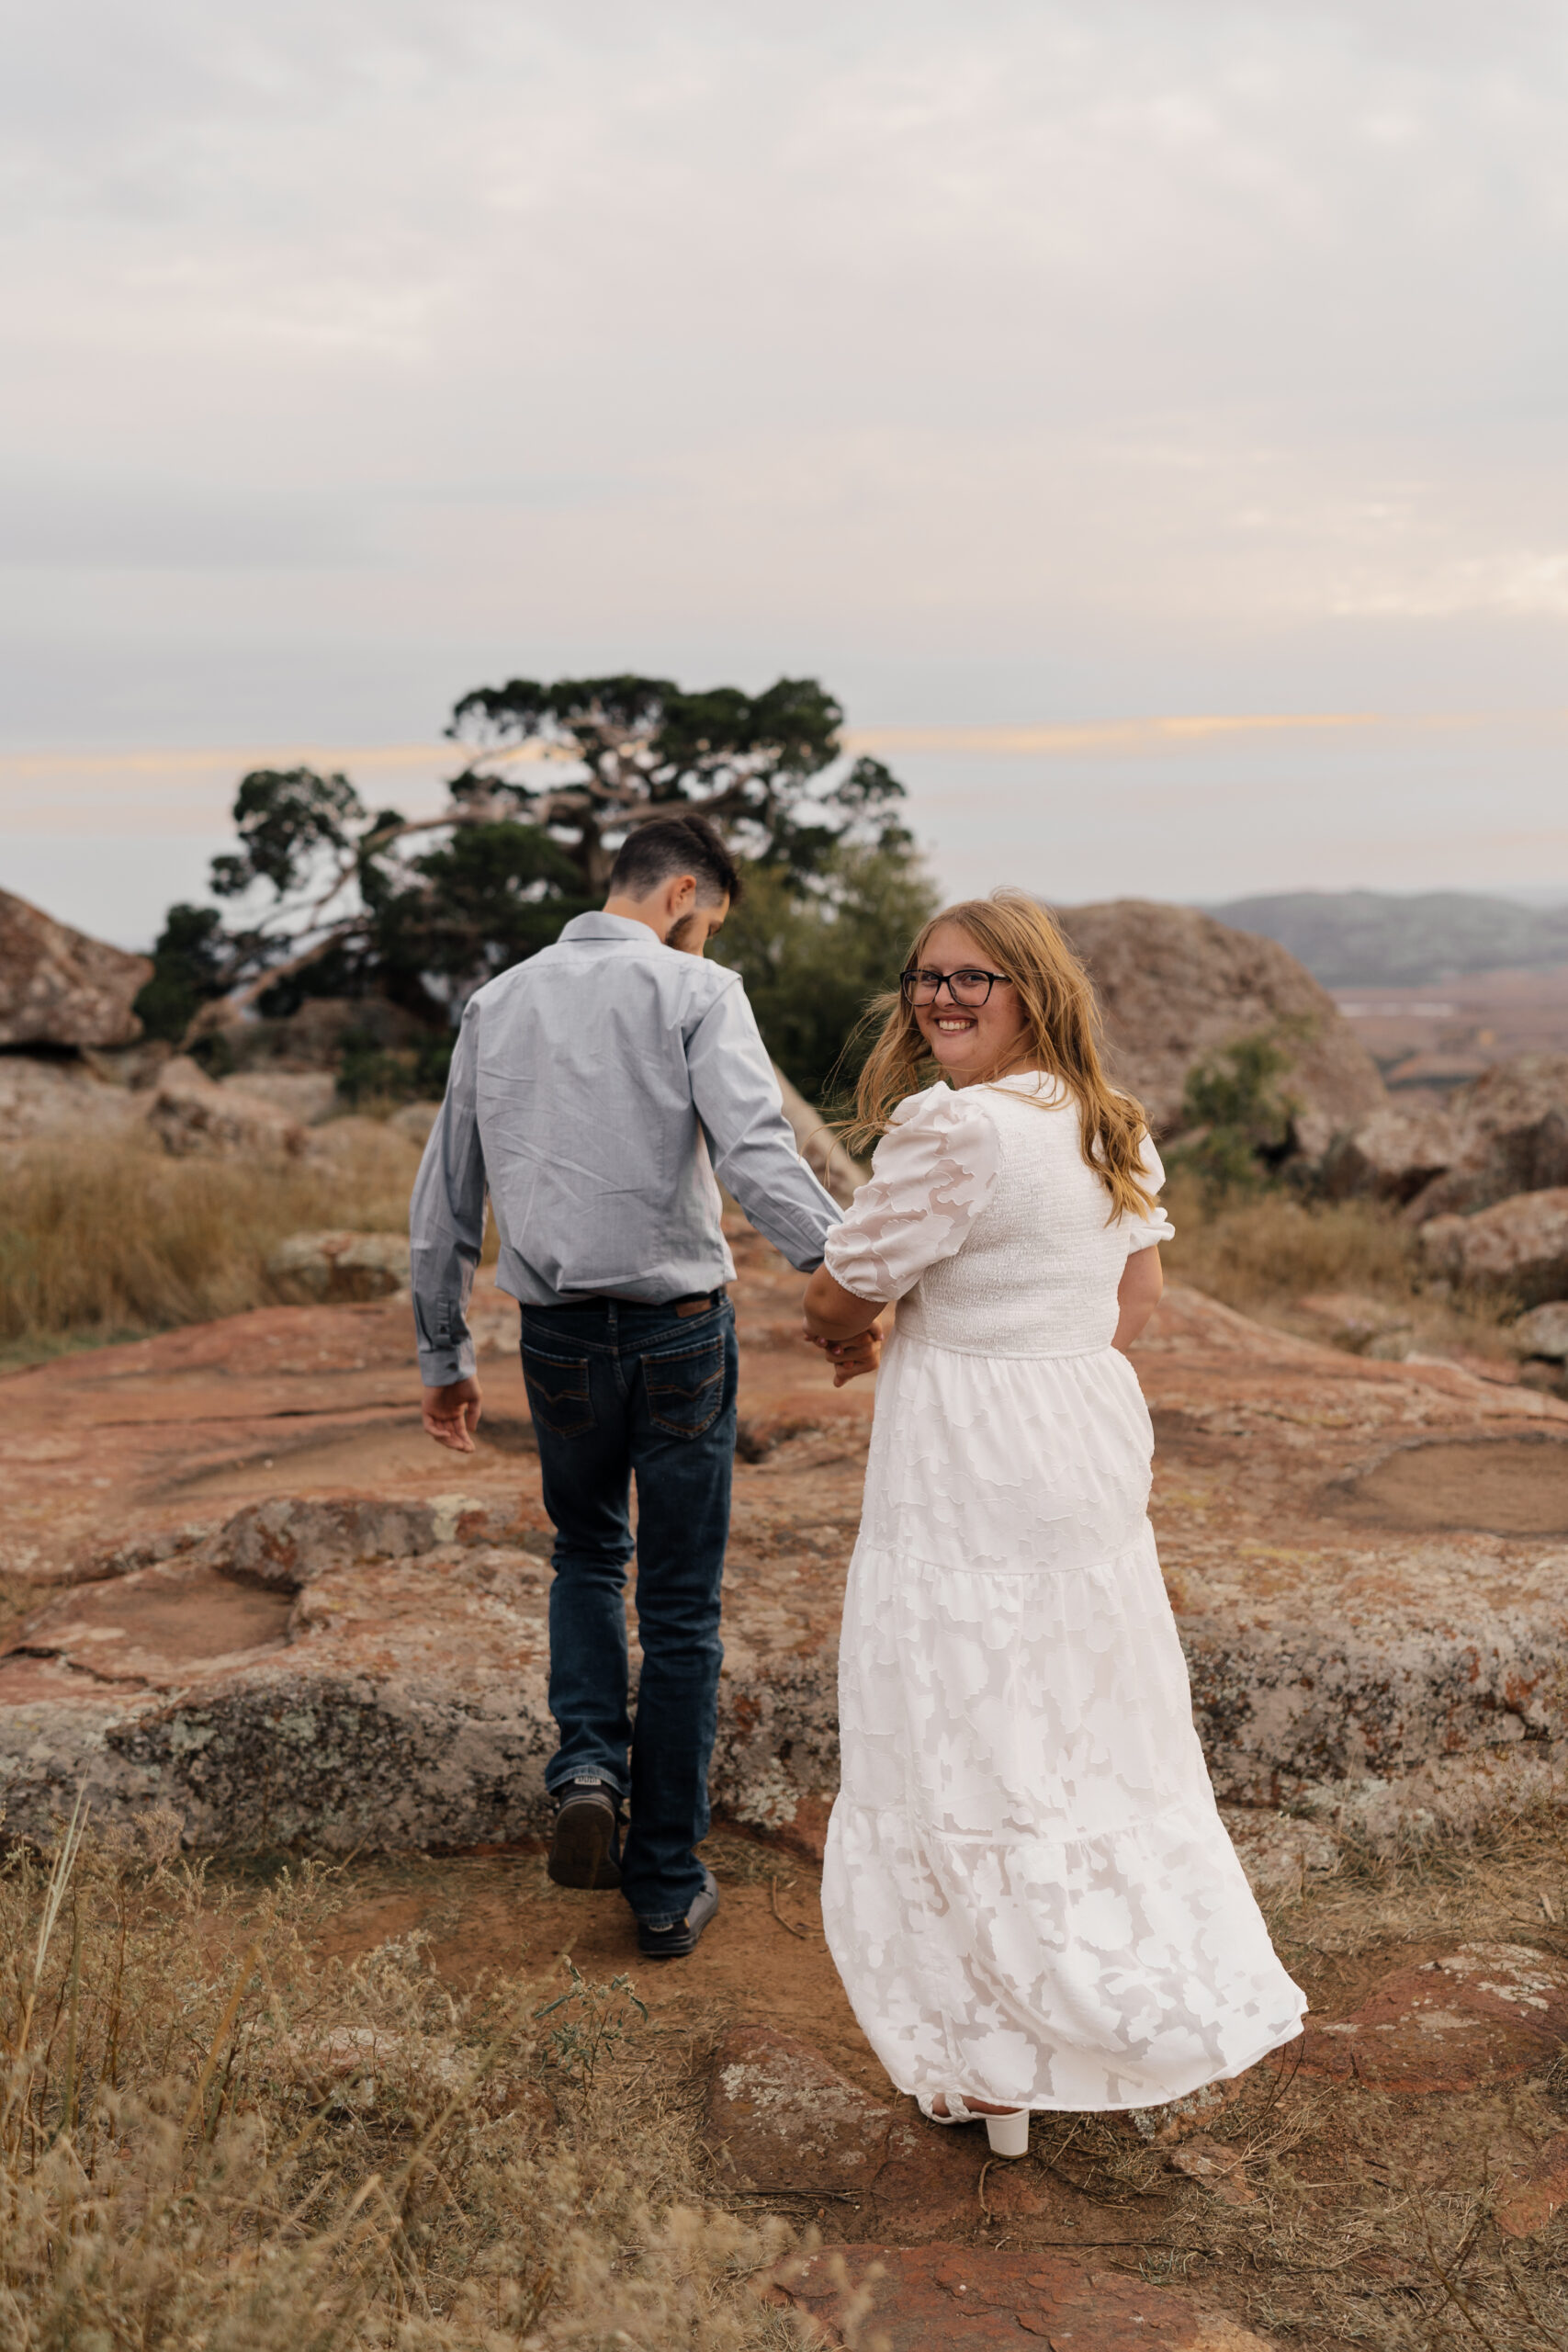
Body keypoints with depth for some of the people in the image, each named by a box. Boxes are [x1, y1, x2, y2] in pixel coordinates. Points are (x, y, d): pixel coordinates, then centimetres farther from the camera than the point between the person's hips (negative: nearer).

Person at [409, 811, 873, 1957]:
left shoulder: (499, 1004, 9)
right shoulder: (696, 992, -7)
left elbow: (444, 1203, 13)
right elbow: (755, 1150, -25)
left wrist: (444, 1358, 21)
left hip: (560, 1337, 4)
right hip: (679, 1328, -4)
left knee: (588, 1554, 28)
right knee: (681, 1608, 9)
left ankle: (590, 1766, 5)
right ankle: (668, 1886, 18)